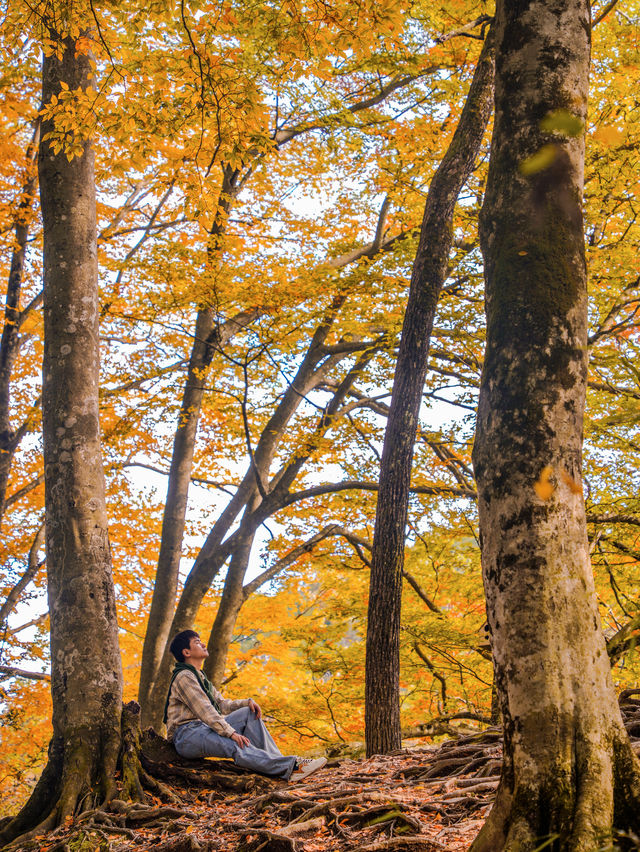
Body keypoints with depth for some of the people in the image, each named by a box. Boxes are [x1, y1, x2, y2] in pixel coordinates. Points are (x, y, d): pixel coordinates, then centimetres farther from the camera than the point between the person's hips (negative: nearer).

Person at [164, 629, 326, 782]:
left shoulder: (199, 676, 24)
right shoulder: (184, 677, -9)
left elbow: (222, 704, 19)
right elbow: (205, 711, -20)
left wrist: (247, 702, -1)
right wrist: (231, 733, -28)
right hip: (186, 735, -9)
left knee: (248, 713, -3)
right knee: (236, 746, -32)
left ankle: (275, 760, -17)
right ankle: (291, 766, -42)